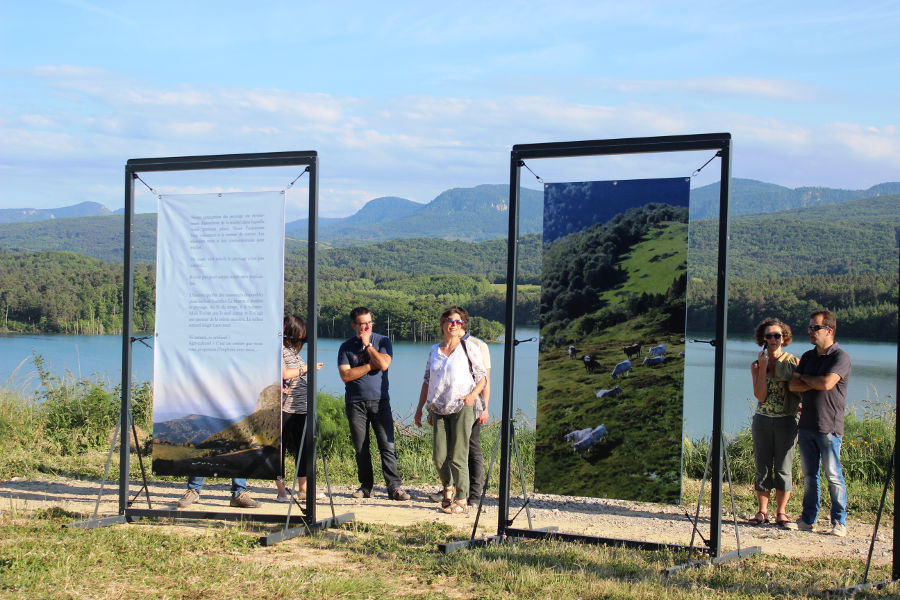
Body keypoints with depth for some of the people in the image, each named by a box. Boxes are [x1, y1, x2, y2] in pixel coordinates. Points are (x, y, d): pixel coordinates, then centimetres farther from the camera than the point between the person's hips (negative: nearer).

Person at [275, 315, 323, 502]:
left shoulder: (293, 349, 18)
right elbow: (284, 374, -18)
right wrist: (307, 368, -10)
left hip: (301, 407, 8)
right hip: (284, 408, -8)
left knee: (303, 448, 8)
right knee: (280, 447, -2)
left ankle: (303, 488, 15)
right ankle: (281, 491, 2)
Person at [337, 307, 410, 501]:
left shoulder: (382, 342, 7)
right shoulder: (346, 347, 7)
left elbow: (384, 364, -12)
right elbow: (345, 375, -6)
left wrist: (367, 345, -6)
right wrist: (370, 365, -9)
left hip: (380, 401, -1)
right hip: (355, 403, 1)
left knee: (387, 445, -7)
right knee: (360, 448, 4)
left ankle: (394, 487, -6)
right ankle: (366, 485, 15)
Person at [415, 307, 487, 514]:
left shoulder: (469, 348, 3)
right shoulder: (434, 350, 14)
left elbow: (482, 377, 3)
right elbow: (427, 381, 20)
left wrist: (473, 395, -16)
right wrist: (420, 408, 18)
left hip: (462, 409, -4)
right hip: (439, 410, 4)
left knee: (458, 457, -6)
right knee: (439, 456, 0)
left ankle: (462, 499, 3)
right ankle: (448, 488, 25)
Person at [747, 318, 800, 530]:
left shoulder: (793, 362, 1)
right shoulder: (756, 365, 4)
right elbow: (760, 396, -8)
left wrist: (799, 405, -12)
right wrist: (763, 367, -12)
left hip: (786, 421, -1)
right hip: (762, 420, 2)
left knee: (783, 469, 1)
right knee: (763, 468, 5)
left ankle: (781, 513, 11)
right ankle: (762, 512, 13)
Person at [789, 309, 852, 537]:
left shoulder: (841, 357, -6)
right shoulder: (808, 356, 16)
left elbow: (827, 383, -21)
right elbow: (793, 385, 7)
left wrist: (805, 378, -3)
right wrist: (815, 384, -9)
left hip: (829, 427, -6)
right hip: (806, 424, 6)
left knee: (833, 476, -3)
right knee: (809, 475, 9)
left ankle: (839, 521, 4)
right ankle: (808, 518, 15)